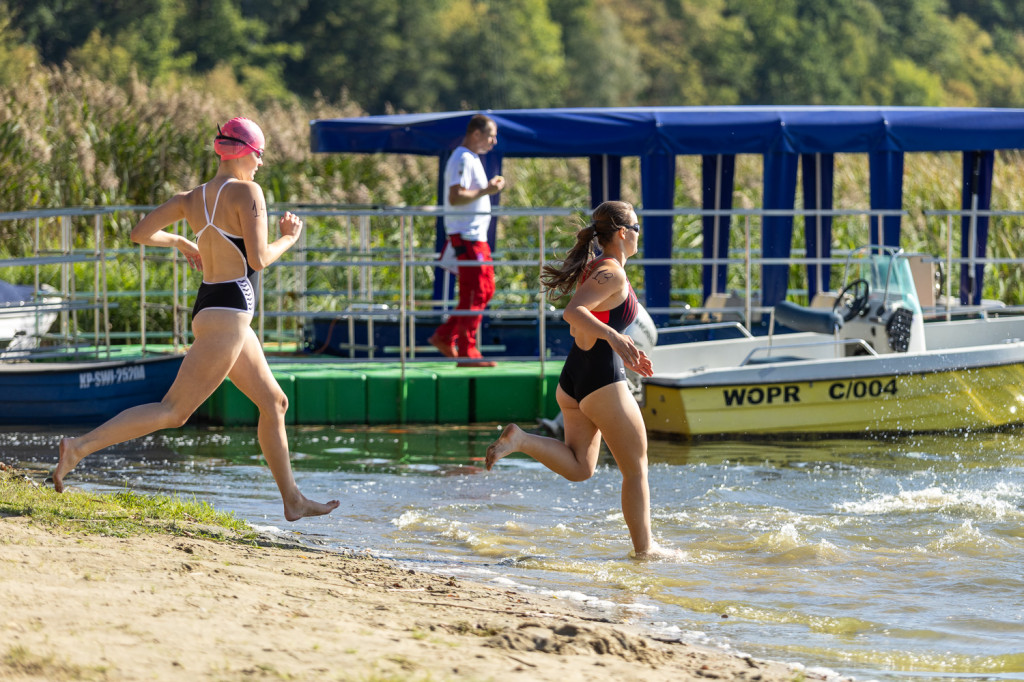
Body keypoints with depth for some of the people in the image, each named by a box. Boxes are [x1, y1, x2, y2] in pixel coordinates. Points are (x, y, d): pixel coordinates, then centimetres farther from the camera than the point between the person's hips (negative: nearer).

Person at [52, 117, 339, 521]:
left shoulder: (192, 199, 7)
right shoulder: (247, 192, -14)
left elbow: (140, 233, 5)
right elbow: (259, 258, -20)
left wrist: (180, 243, 23)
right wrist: (289, 238, 0)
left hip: (209, 307, 10)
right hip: (228, 313, -10)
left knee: (274, 402, 19)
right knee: (174, 412, -9)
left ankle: (293, 501, 25)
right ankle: (80, 447, -16)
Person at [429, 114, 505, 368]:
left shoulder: (471, 159, 19)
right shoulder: (463, 159, -14)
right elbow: (455, 197, -23)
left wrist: (489, 186, 17)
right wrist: (486, 191, -22)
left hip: (477, 235, 11)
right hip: (467, 236, -11)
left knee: (486, 289, 13)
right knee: (475, 294, -8)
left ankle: (444, 337, 16)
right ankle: (467, 353, -5)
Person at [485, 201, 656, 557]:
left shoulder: (594, 269, 15)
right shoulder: (612, 273, -14)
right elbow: (573, 313, -28)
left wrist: (623, 352, 23)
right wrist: (614, 337, -36)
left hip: (573, 379, 9)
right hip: (602, 380, -9)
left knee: (578, 468, 10)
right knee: (636, 470, 4)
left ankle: (519, 439, -9)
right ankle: (644, 549, 7)